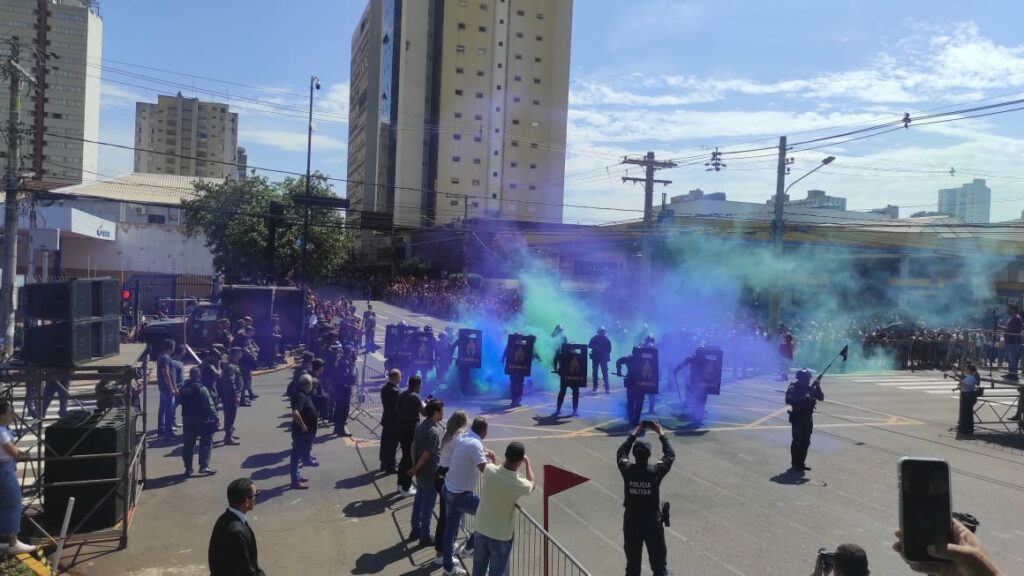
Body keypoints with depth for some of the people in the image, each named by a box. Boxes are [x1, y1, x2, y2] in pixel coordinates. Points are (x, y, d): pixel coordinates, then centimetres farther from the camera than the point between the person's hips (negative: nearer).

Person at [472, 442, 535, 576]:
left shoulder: (489, 470, -19)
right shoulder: (519, 484, -25)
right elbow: (532, 484, 2)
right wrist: (527, 463, 15)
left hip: (481, 529, 4)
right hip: (502, 535, -4)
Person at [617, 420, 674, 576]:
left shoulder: (627, 470, -14)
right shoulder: (655, 471, -18)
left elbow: (621, 452, 7)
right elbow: (670, 455, -1)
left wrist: (635, 434, 11)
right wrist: (661, 433, 6)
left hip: (631, 521, 2)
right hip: (652, 521, -2)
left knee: (632, 563, 14)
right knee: (659, 563, 11)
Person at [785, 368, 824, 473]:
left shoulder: (810, 388, 7)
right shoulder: (793, 388, -11)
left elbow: (821, 397, 0)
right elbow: (788, 400, -25)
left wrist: (818, 387, -15)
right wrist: (803, 398, -30)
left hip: (808, 418, 6)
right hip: (797, 419, -6)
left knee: (806, 442, 11)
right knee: (797, 442, -5)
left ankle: (801, 463, 22)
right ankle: (795, 465, 0)